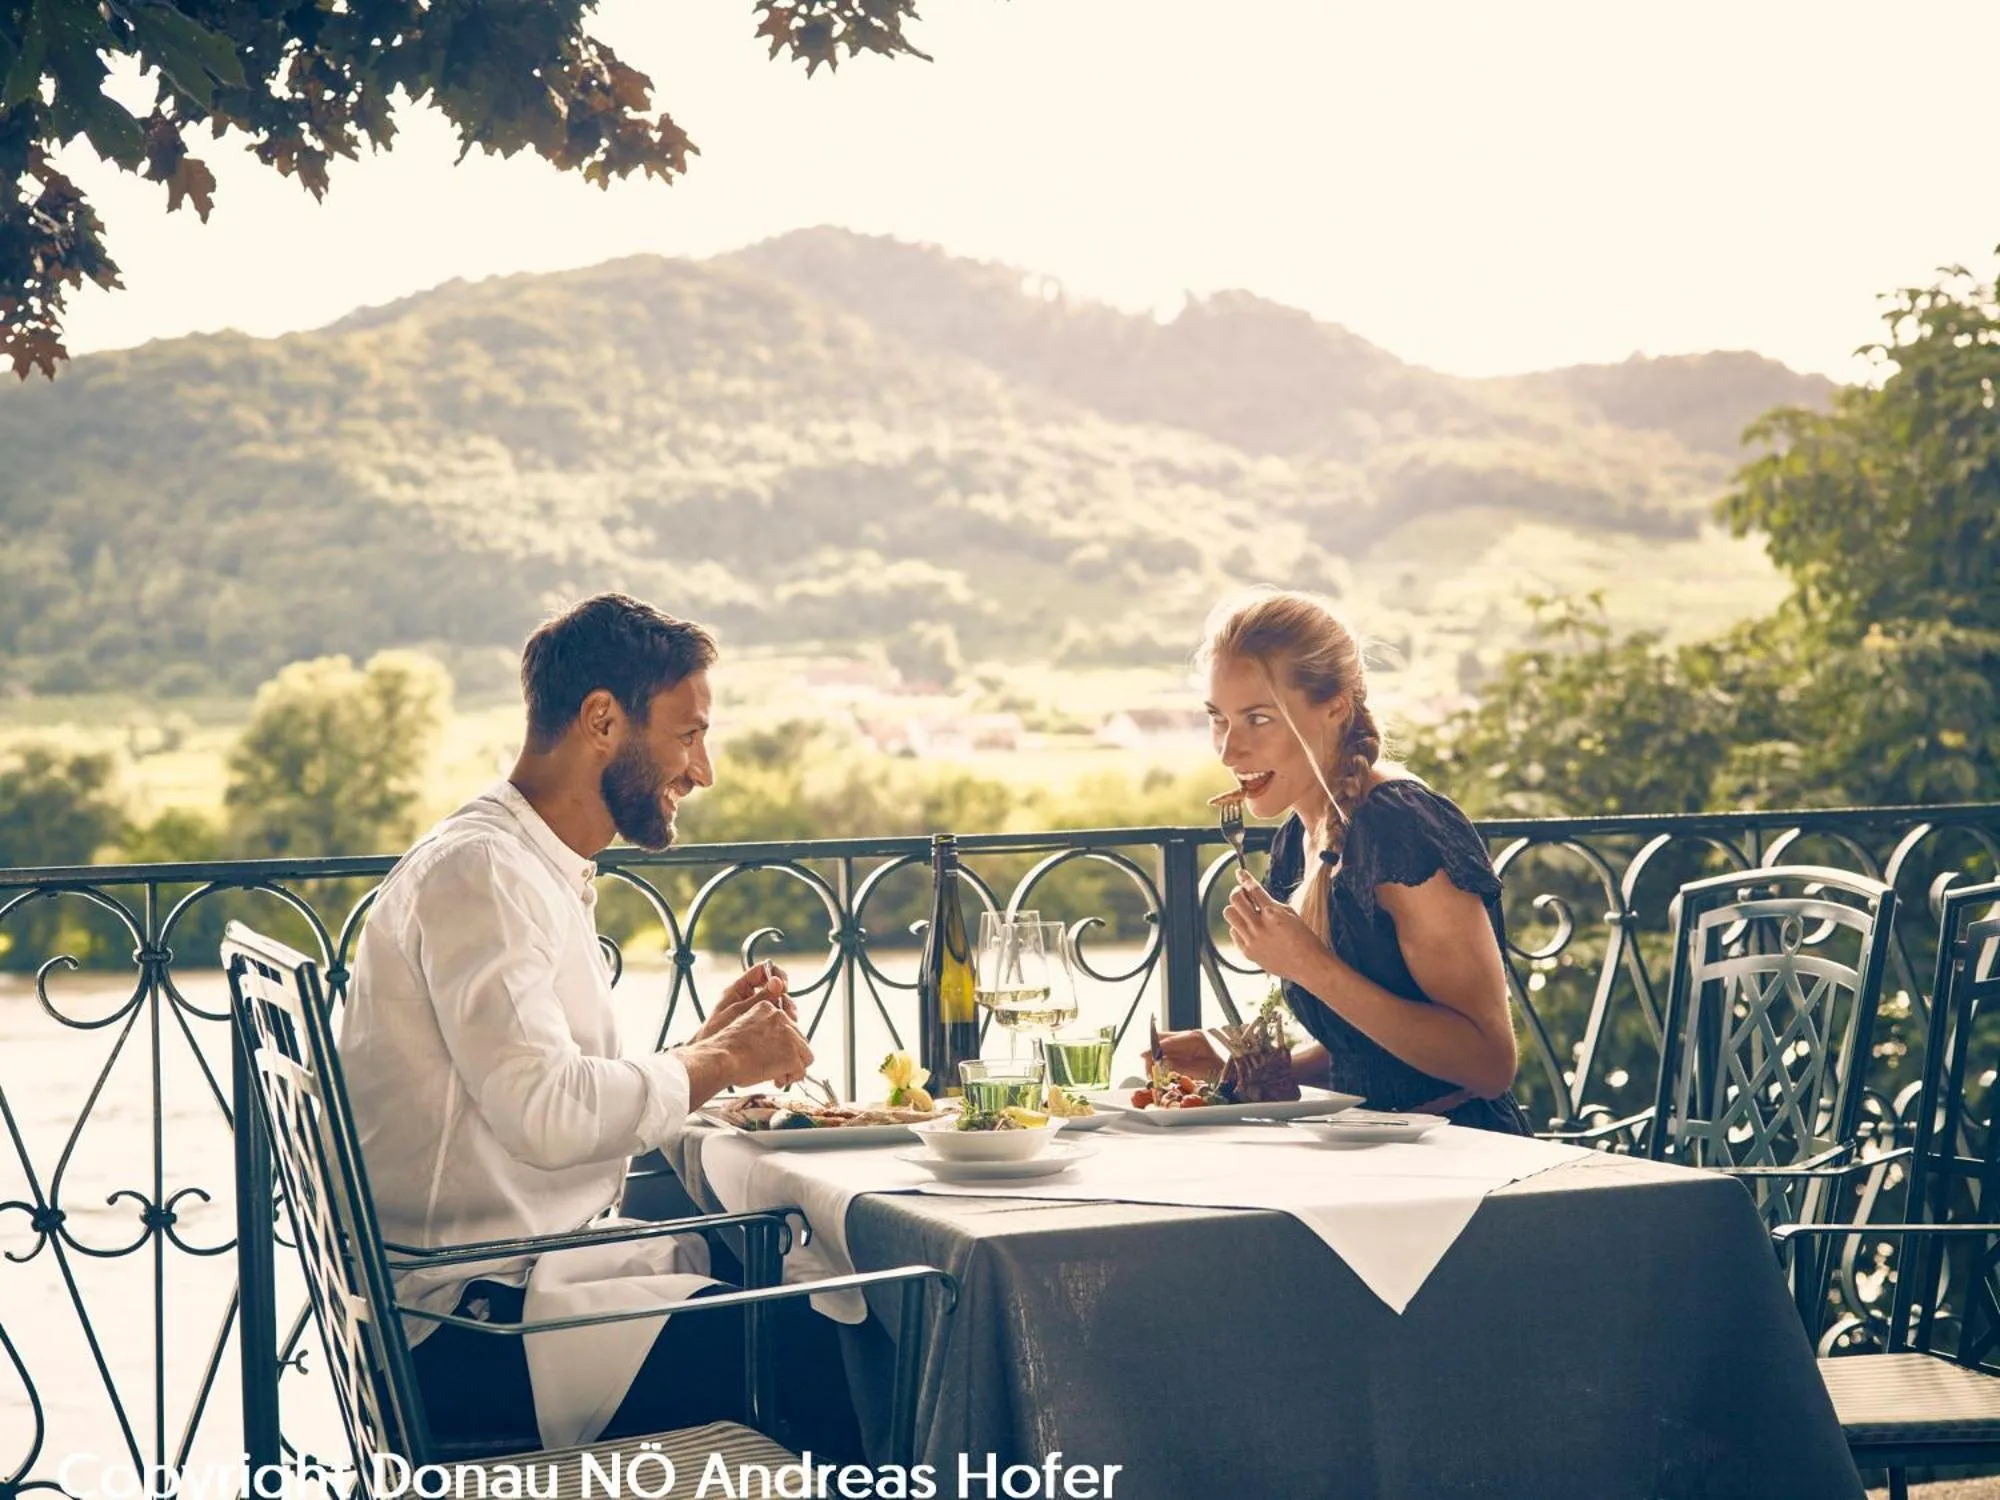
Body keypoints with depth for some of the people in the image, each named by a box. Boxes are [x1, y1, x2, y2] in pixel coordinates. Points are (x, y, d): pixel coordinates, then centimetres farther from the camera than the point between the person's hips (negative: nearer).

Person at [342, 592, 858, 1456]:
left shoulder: (545, 873, 18)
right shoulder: (477, 869, -13)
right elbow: (545, 1114, -25)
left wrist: (703, 1048, 8)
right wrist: (718, 1064, -11)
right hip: (473, 1323, -10)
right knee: (826, 1353, -19)